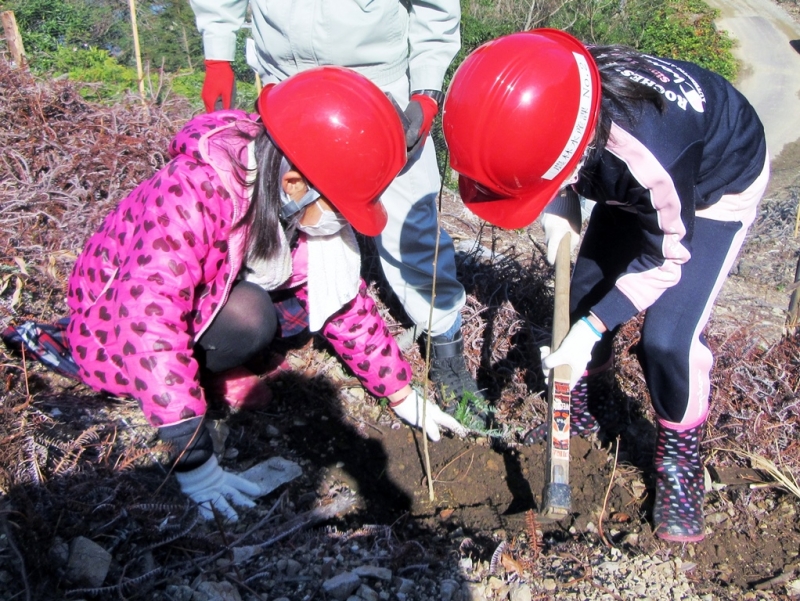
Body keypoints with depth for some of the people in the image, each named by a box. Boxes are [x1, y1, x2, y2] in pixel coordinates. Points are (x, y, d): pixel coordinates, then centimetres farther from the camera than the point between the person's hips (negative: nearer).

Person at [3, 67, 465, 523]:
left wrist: (403, 396, -4)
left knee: (326, 288, -12)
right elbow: (149, 325, -41)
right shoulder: (191, 193, -36)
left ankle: (212, 368, -3)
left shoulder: (305, 204, -13)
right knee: (249, 319, -34)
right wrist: (194, 462, -40)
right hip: (115, 311, -7)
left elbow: (347, 304, -5)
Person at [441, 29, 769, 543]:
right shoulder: (550, 104, -30)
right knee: (583, 289, 4)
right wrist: (559, 217, -20)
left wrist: (591, 329, -23)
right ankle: (578, 407, 30)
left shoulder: (651, 158, -46)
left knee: (668, 337, -15)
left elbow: (666, 260, -27)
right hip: (635, 183, 6)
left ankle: (680, 460, 10)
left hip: (719, 183, -6)